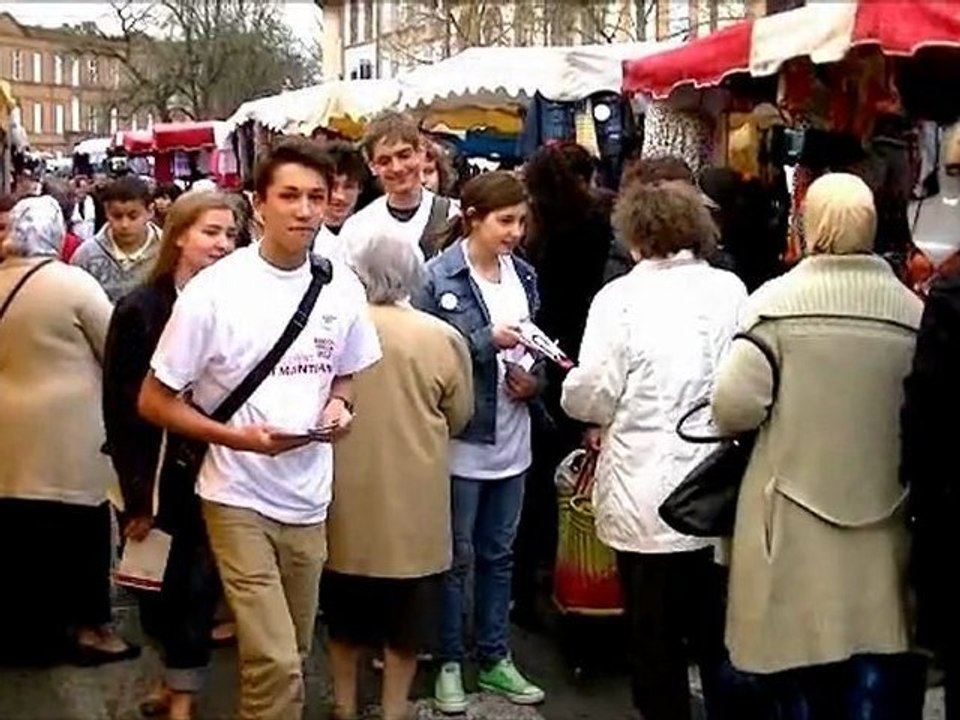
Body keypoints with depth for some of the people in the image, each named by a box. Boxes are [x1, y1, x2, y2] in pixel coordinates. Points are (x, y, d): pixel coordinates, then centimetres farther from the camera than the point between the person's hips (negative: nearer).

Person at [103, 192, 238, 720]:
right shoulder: (139, 310, -8)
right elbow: (121, 408, -6)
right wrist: (137, 495, -8)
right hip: (158, 478, 0)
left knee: (198, 584, 6)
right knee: (158, 585, 12)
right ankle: (176, 675, 37)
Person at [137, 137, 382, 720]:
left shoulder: (343, 287, -1)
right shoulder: (214, 290, -14)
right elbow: (154, 402, -9)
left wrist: (339, 404, -7)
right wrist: (236, 438, -22)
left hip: (308, 498, 5)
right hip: (239, 497, -4)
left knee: (294, 655, 16)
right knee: (275, 662, -10)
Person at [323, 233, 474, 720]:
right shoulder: (443, 337, -10)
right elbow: (459, 417, 1)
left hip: (347, 492, 2)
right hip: (414, 495, -2)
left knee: (345, 605, 19)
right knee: (405, 610, 12)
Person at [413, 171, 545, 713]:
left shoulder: (524, 274, 5)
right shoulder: (438, 277, -12)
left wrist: (535, 379, -4)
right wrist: (487, 341, -21)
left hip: (512, 439, 5)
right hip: (461, 439, -5)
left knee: (499, 554, 16)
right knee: (457, 557, 6)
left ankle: (496, 659, 28)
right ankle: (450, 664, 21)